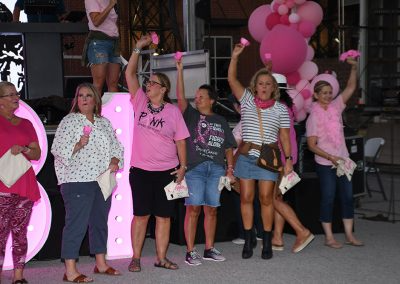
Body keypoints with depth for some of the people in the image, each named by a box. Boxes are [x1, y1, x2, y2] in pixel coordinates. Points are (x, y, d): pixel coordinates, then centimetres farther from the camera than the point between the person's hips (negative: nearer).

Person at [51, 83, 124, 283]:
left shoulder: (105, 123, 15)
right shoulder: (69, 121, -2)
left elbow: (116, 146, 18)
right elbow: (57, 149, -8)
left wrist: (115, 161, -1)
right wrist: (78, 145, -23)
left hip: (103, 180, 6)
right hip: (78, 180, -6)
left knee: (100, 221, 14)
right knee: (77, 223, -9)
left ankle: (101, 263, 25)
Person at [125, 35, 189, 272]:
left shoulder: (173, 111, 1)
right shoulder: (140, 102, 2)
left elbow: (180, 141, 4)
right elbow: (130, 74, -5)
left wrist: (183, 166, -1)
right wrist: (138, 48, -10)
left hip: (167, 171, 0)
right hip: (141, 170, 0)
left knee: (164, 216, 6)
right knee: (141, 215, 4)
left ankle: (162, 257, 16)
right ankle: (136, 258, 11)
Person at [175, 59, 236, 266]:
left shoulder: (221, 121, 17)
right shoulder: (191, 115, 10)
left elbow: (228, 147, 16)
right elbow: (180, 97, -5)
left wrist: (230, 168, 5)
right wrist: (179, 71, -11)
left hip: (217, 169, 3)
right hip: (195, 167, -3)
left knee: (211, 209, 6)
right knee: (193, 208, -8)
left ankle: (209, 249, 15)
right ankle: (190, 252, -5)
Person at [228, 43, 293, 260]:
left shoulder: (280, 108, 6)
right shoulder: (247, 101, 7)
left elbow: (284, 136, 6)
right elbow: (232, 79, -2)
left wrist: (288, 159, 1)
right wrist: (235, 56, -12)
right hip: (247, 155, 1)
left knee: (266, 198, 1)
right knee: (246, 197, 3)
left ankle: (267, 242, 11)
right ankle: (248, 240, 13)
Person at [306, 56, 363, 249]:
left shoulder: (335, 107, 5)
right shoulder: (314, 117, -9)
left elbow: (351, 88, 2)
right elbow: (311, 145, -11)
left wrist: (354, 68, -11)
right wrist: (330, 157, -19)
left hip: (342, 160, 5)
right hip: (325, 164, -5)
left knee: (347, 196, 7)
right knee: (328, 199, 1)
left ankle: (349, 235, 16)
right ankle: (329, 237, 11)